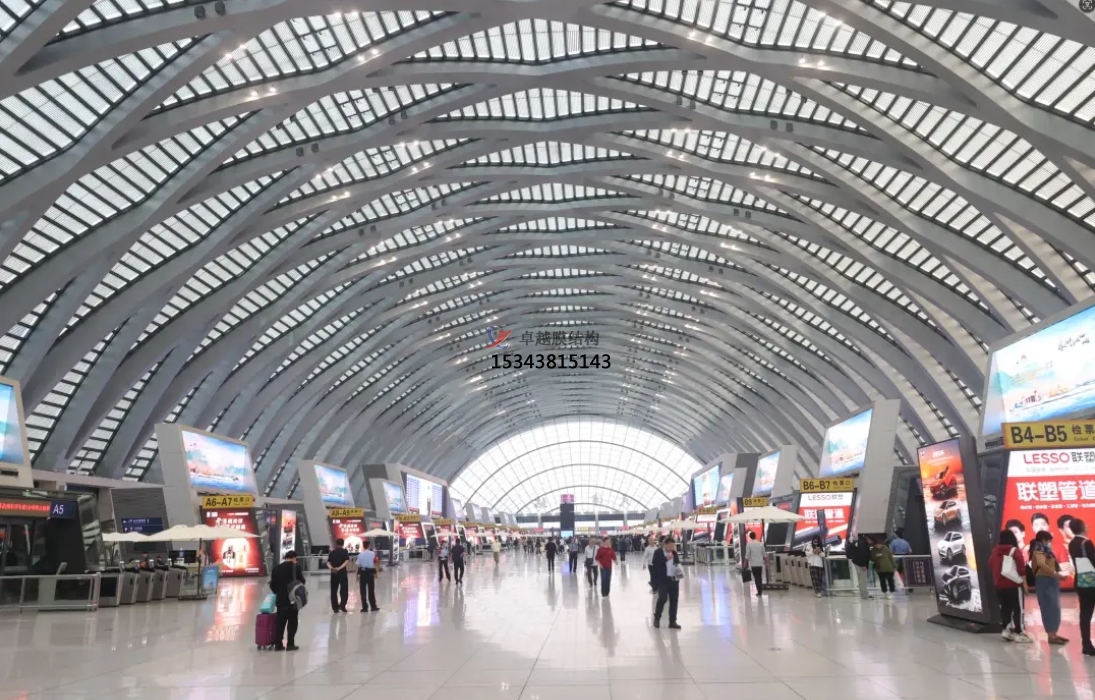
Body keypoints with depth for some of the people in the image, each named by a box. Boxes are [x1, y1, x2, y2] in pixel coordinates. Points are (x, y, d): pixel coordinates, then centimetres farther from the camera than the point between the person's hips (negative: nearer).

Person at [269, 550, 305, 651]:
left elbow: (272, 584, 7)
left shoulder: (276, 568, 5)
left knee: (280, 621, 10)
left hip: (280, 599, 4)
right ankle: (290, 644, 3)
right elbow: (302, 581, -8)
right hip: (293, 599, -4)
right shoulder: (296, 567, -8)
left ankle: (278, 644, 11)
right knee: (292, 622, 3)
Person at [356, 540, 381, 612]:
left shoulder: (360, 555, -2)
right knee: (371, 590, 9)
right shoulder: (373, 554, -4)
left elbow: (358, 566, -3)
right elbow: (376, 564, -9)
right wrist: (376, 573, -3)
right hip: (370, 572, 0)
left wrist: (357, 575, 5)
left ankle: (364, 607, 5)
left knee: (363, 590, 5)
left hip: (362, 572, 0)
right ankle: (373, 606, 15)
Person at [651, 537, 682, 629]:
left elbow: (677, 563, 9)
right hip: (663, 580, -5)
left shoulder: (673, 552, 15)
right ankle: (657, 617, 7)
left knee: (674, 600, 5)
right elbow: (655, 564, -13)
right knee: (663, 598, -14)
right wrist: (666, 558, -18)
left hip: (674, 580, 6)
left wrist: (675, 552, -4)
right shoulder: (658, 552, -2)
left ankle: (672, 621, 12)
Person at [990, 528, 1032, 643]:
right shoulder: (1015, 551, -9)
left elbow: (991, 566, 14)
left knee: (1005, 608, 13)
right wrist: (1024, 582, -5)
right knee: (1018, 609, 1)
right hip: (1014, 585, -5)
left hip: (999, 585, 5)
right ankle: (1018, 633, 1)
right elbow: (1021, 569, -13)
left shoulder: (995, 551, 8)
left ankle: (1006, 630, 14)